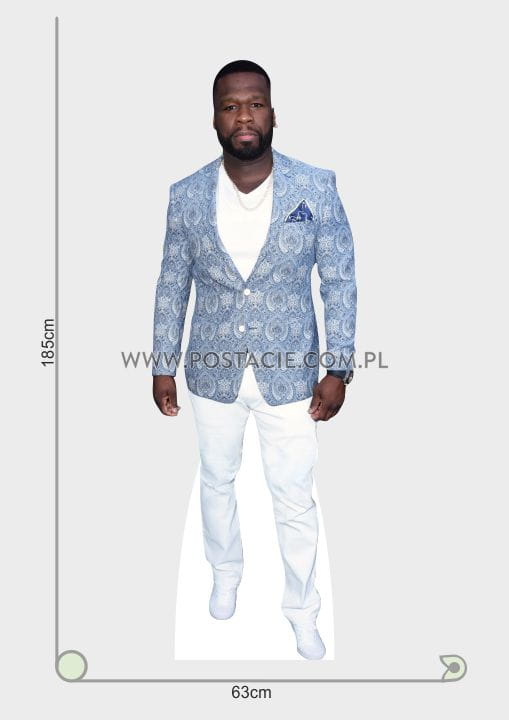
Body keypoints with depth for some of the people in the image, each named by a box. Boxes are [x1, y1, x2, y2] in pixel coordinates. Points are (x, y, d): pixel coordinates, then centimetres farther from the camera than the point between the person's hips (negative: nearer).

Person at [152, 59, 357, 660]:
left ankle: (302, 611, 32)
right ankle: (225, 574, 48)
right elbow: (172, 286, 3)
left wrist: (338, 369, -7)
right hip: (212, 371, 2)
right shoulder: (186, 195, -5)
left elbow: (340, 282, -5)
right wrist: (163, 366, 4)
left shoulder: (317, 188, -10)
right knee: (216, 482, 20)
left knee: (295, 499, 8)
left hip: (289, 372, -1)